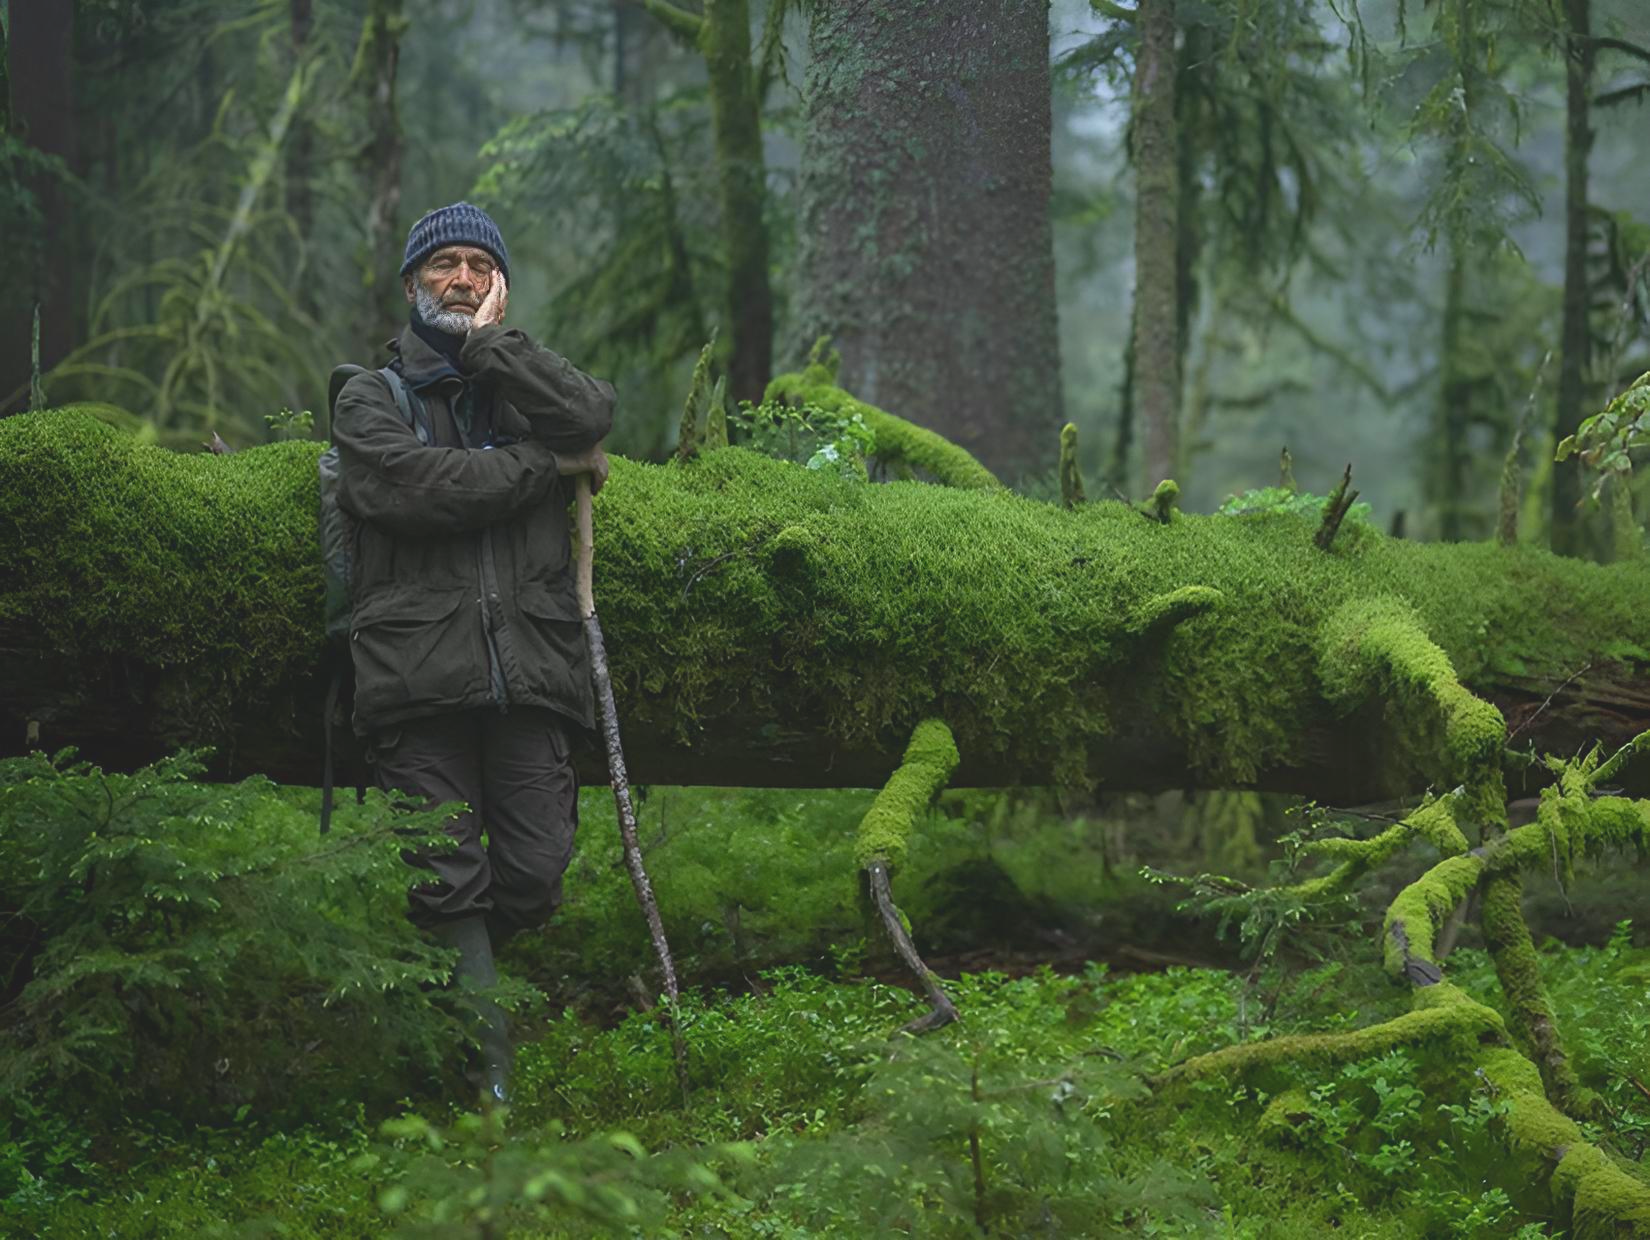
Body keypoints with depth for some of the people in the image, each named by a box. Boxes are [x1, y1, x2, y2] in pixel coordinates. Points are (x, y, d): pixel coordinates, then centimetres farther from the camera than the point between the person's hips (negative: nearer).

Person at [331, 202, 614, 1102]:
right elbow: (414, 485, -8)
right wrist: (550, 464, -2)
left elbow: (590, 416, -4)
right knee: (450, 884, -5)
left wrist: (487, 340, -2)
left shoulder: (521, 382, 21)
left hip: (531, 678, 2)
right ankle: (487, 1078, -1)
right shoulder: (371, 397, 14)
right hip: (420, 680, -2)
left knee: (535, 879, -1)